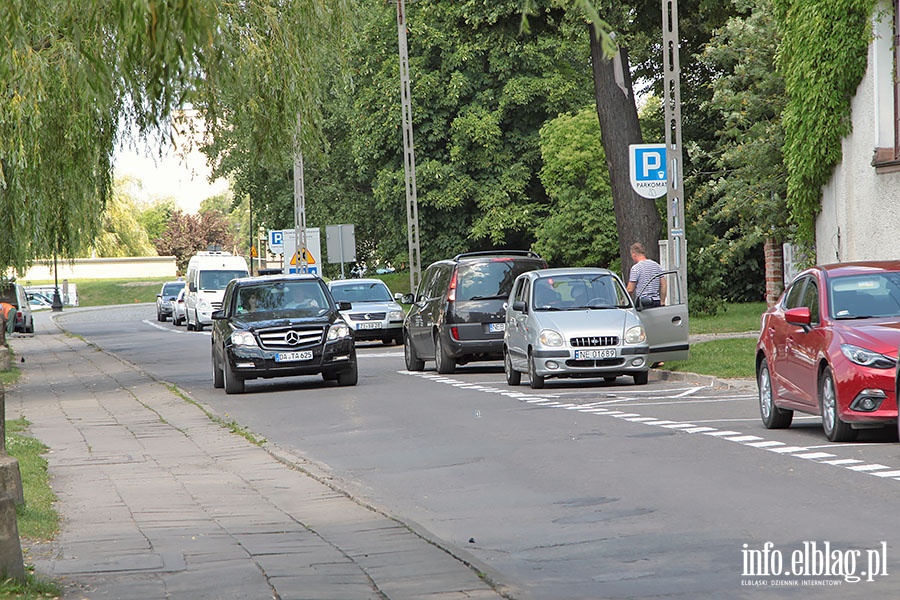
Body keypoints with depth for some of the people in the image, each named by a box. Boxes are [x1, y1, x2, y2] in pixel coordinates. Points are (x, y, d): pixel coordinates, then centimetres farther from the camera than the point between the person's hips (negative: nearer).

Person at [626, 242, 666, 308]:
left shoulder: (635, 268, -7)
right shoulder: (657, 265, 12)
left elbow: (630, 289, -8)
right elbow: (663, 285, 12)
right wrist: (662, 302, 17)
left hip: (643, 302, -6)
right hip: (657, 302, 6)